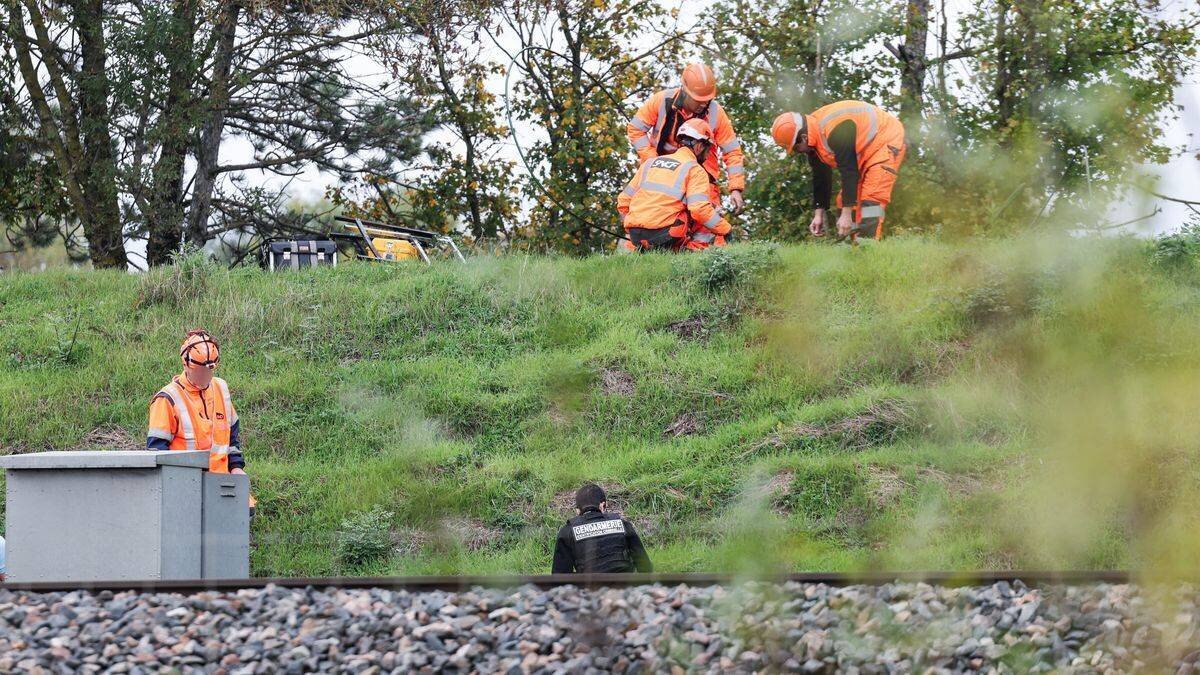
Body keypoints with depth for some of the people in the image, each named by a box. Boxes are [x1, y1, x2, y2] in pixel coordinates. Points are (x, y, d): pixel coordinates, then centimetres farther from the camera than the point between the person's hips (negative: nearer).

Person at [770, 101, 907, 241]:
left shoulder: (835, 131, -33)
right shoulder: (814, 139, -4)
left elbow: (849, 171, -32)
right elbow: (820, 177, 5)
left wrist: (846, 214, -30)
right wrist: (818, 215, 3)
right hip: (864, 154, 10)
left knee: (872, 198, -22)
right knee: (845, 198, 4)